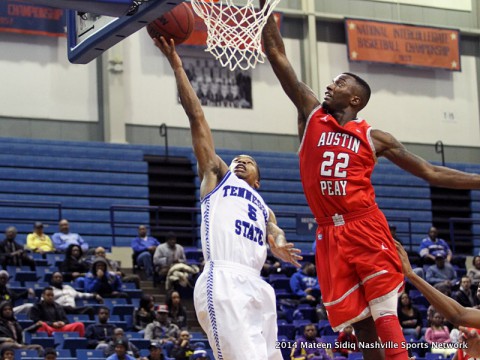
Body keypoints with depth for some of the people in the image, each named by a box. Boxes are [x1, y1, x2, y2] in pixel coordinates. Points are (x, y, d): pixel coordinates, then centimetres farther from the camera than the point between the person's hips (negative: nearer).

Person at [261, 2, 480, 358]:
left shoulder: (373, 137, 6)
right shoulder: (311, 114, 10)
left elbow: (430, 172, 9)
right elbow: (278, 56, 7)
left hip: (366, 229, -2)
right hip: (330, 235, 2)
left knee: (385, 320, -11)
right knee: (361, 324, 2)